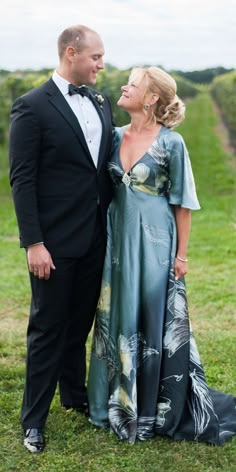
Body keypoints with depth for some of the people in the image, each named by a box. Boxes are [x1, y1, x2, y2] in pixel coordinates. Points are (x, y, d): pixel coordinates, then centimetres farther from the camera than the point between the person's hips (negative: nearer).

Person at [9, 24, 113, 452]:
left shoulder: (100, 103, 9)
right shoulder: (32, 106, -11)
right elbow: (22, 179, -13)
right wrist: (33, 243, -17)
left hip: (95, 236, 6)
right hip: (55, 240, -6)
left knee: (81, 321, 18)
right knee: (47, 328, 3)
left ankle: (74, 393, 37)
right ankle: (34, 419, 17)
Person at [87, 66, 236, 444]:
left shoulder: (171, 142, -10)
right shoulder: (116, 137, 6)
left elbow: (182, 203, -7)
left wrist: (181, 254, -7)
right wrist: (106, 240, 9)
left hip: (154, 244, -5)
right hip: (118, 242, 6)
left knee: (155, 323, 3)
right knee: (118, 320, 12)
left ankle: (157, 408, 20)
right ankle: (122, 400, 29)